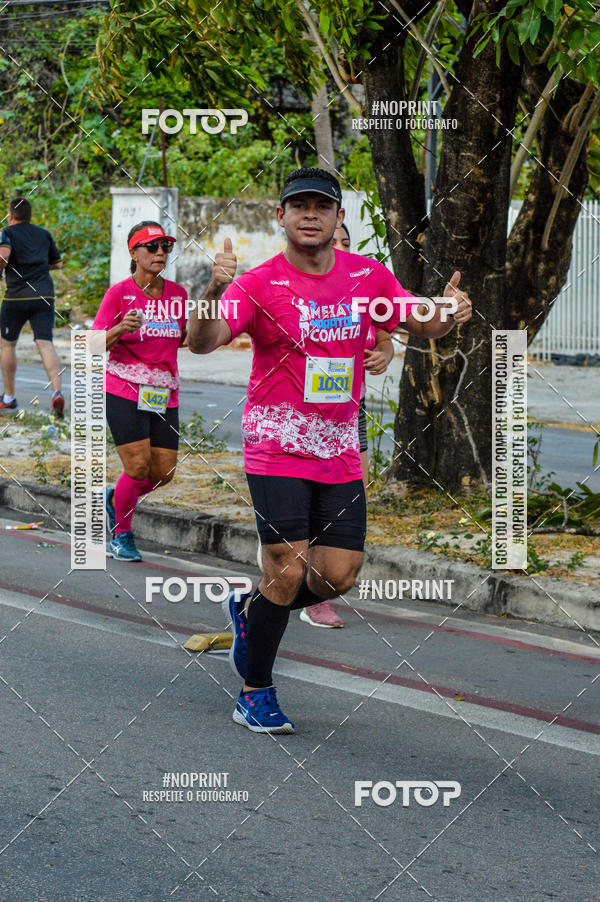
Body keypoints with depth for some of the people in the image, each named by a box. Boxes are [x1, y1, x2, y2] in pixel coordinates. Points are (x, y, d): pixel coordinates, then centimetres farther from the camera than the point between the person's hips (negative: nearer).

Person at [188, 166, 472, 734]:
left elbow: (422, 325, 15)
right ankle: (255, 693, 8)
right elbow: (204, 342, -19)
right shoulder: (260, 283, -9)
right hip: (277, 449, -4)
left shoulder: (369, 276, 4)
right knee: (289, 570, -10)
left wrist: (449, 312, -8)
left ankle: (249, 610, 30)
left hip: (340, 453, 5)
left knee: (339, 575, 1)